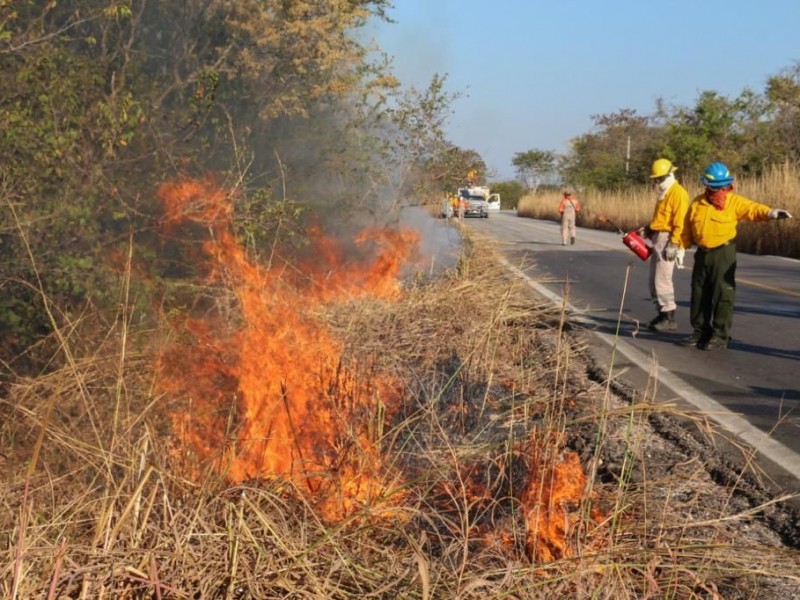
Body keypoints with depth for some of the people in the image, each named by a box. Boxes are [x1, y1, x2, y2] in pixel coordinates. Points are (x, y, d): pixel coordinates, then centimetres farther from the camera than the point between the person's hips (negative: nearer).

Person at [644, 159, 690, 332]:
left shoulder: (678, 193, -12)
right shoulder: (664, 193, 19)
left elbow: (680, 222, -19)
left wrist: (673, 244, -23)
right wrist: (649, 229, 13)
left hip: (667, 239, -10)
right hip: (658, 238, 10)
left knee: (662, 279, -10)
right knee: (654, 279, 12)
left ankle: (669, 318, -6)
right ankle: (662, 314, 19)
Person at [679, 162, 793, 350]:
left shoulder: (734, 201, -5)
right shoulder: (697, 203, 6)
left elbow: (752, 208, -23)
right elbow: (687, 229, 13)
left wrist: (770, 212, -41)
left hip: (724, 253, -5)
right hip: (702, 253, 5)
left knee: (723, 295, -5)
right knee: (699, 294, 12)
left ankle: (720, 336, 0)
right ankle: (700, 331, 25)